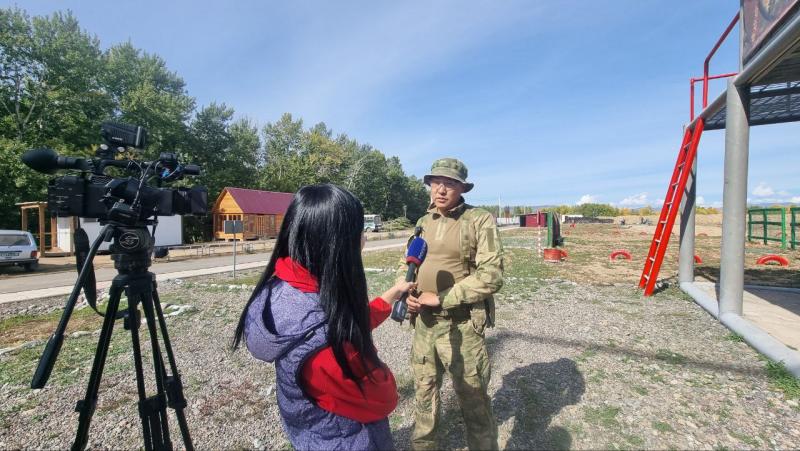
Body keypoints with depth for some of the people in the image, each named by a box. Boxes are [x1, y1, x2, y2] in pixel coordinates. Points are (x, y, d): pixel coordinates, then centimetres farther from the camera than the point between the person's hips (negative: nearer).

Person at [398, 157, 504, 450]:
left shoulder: (480, 220, -10)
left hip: (462, 324, -5)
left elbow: (491, 275, -17)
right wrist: (407, 293, -6)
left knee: (473, 399, 10)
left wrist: (440, 297, -18)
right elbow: (406, 265, 14)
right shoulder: (423, 223, 7)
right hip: (423, 321, 6)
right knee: (424, 390, 22)